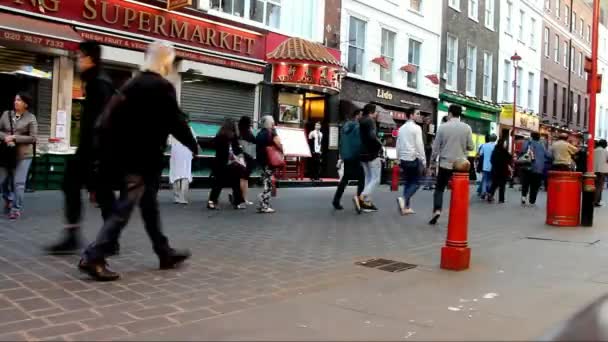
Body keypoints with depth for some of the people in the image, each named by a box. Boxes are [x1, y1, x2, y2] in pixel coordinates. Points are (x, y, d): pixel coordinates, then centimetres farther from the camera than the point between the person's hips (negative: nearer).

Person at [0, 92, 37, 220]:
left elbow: (33, 138, -8)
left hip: (23, 155, -4)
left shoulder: (31, 118, -3)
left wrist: (14, 138, -15)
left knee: (18, 183, -1)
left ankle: (16, 209, 9)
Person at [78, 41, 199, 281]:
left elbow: (110, 116, 12)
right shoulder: (162, 87, -12)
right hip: (143, 159, -9)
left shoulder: (133, 84, 12)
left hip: (126, 155, 9)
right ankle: (93, 257, -6)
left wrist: (110, 152, 15)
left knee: (150, 206, 16)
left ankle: (165, 253, 27)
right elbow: (176, 121, -11)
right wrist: (193, 145, 4)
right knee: (123, 209, -6)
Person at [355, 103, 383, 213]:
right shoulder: (370, 121, -12)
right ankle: (361, 198, -20)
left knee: (368, 178, 13)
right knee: (375, 179, -5)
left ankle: (367, 202, 11)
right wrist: (380, 145, -12)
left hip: (363, 154, 9)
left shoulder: (361, 122, 15)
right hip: (372, 154, -9)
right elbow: (372, 136, -27)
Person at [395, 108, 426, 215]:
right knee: (415, 183, 2)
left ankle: (406, 207, 10)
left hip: (404, 159, 6)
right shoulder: (416, 128, -9)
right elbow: (419, 145, -13)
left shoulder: (401, 128, 10)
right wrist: (423, 160, -8)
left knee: (407, 182, 12)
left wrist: (399, 160, 19)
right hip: (414, 159, -6)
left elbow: (398, 146, 13)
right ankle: (404, 199, -20)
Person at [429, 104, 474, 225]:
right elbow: (471, 147, 1)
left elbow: (436, 146, -2)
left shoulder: (442, 127, -5)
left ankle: (437, 210, -9)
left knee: (439, 188, 10)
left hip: (445, 163, -1)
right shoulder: (467, 128, -3)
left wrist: (433, 159, 12)